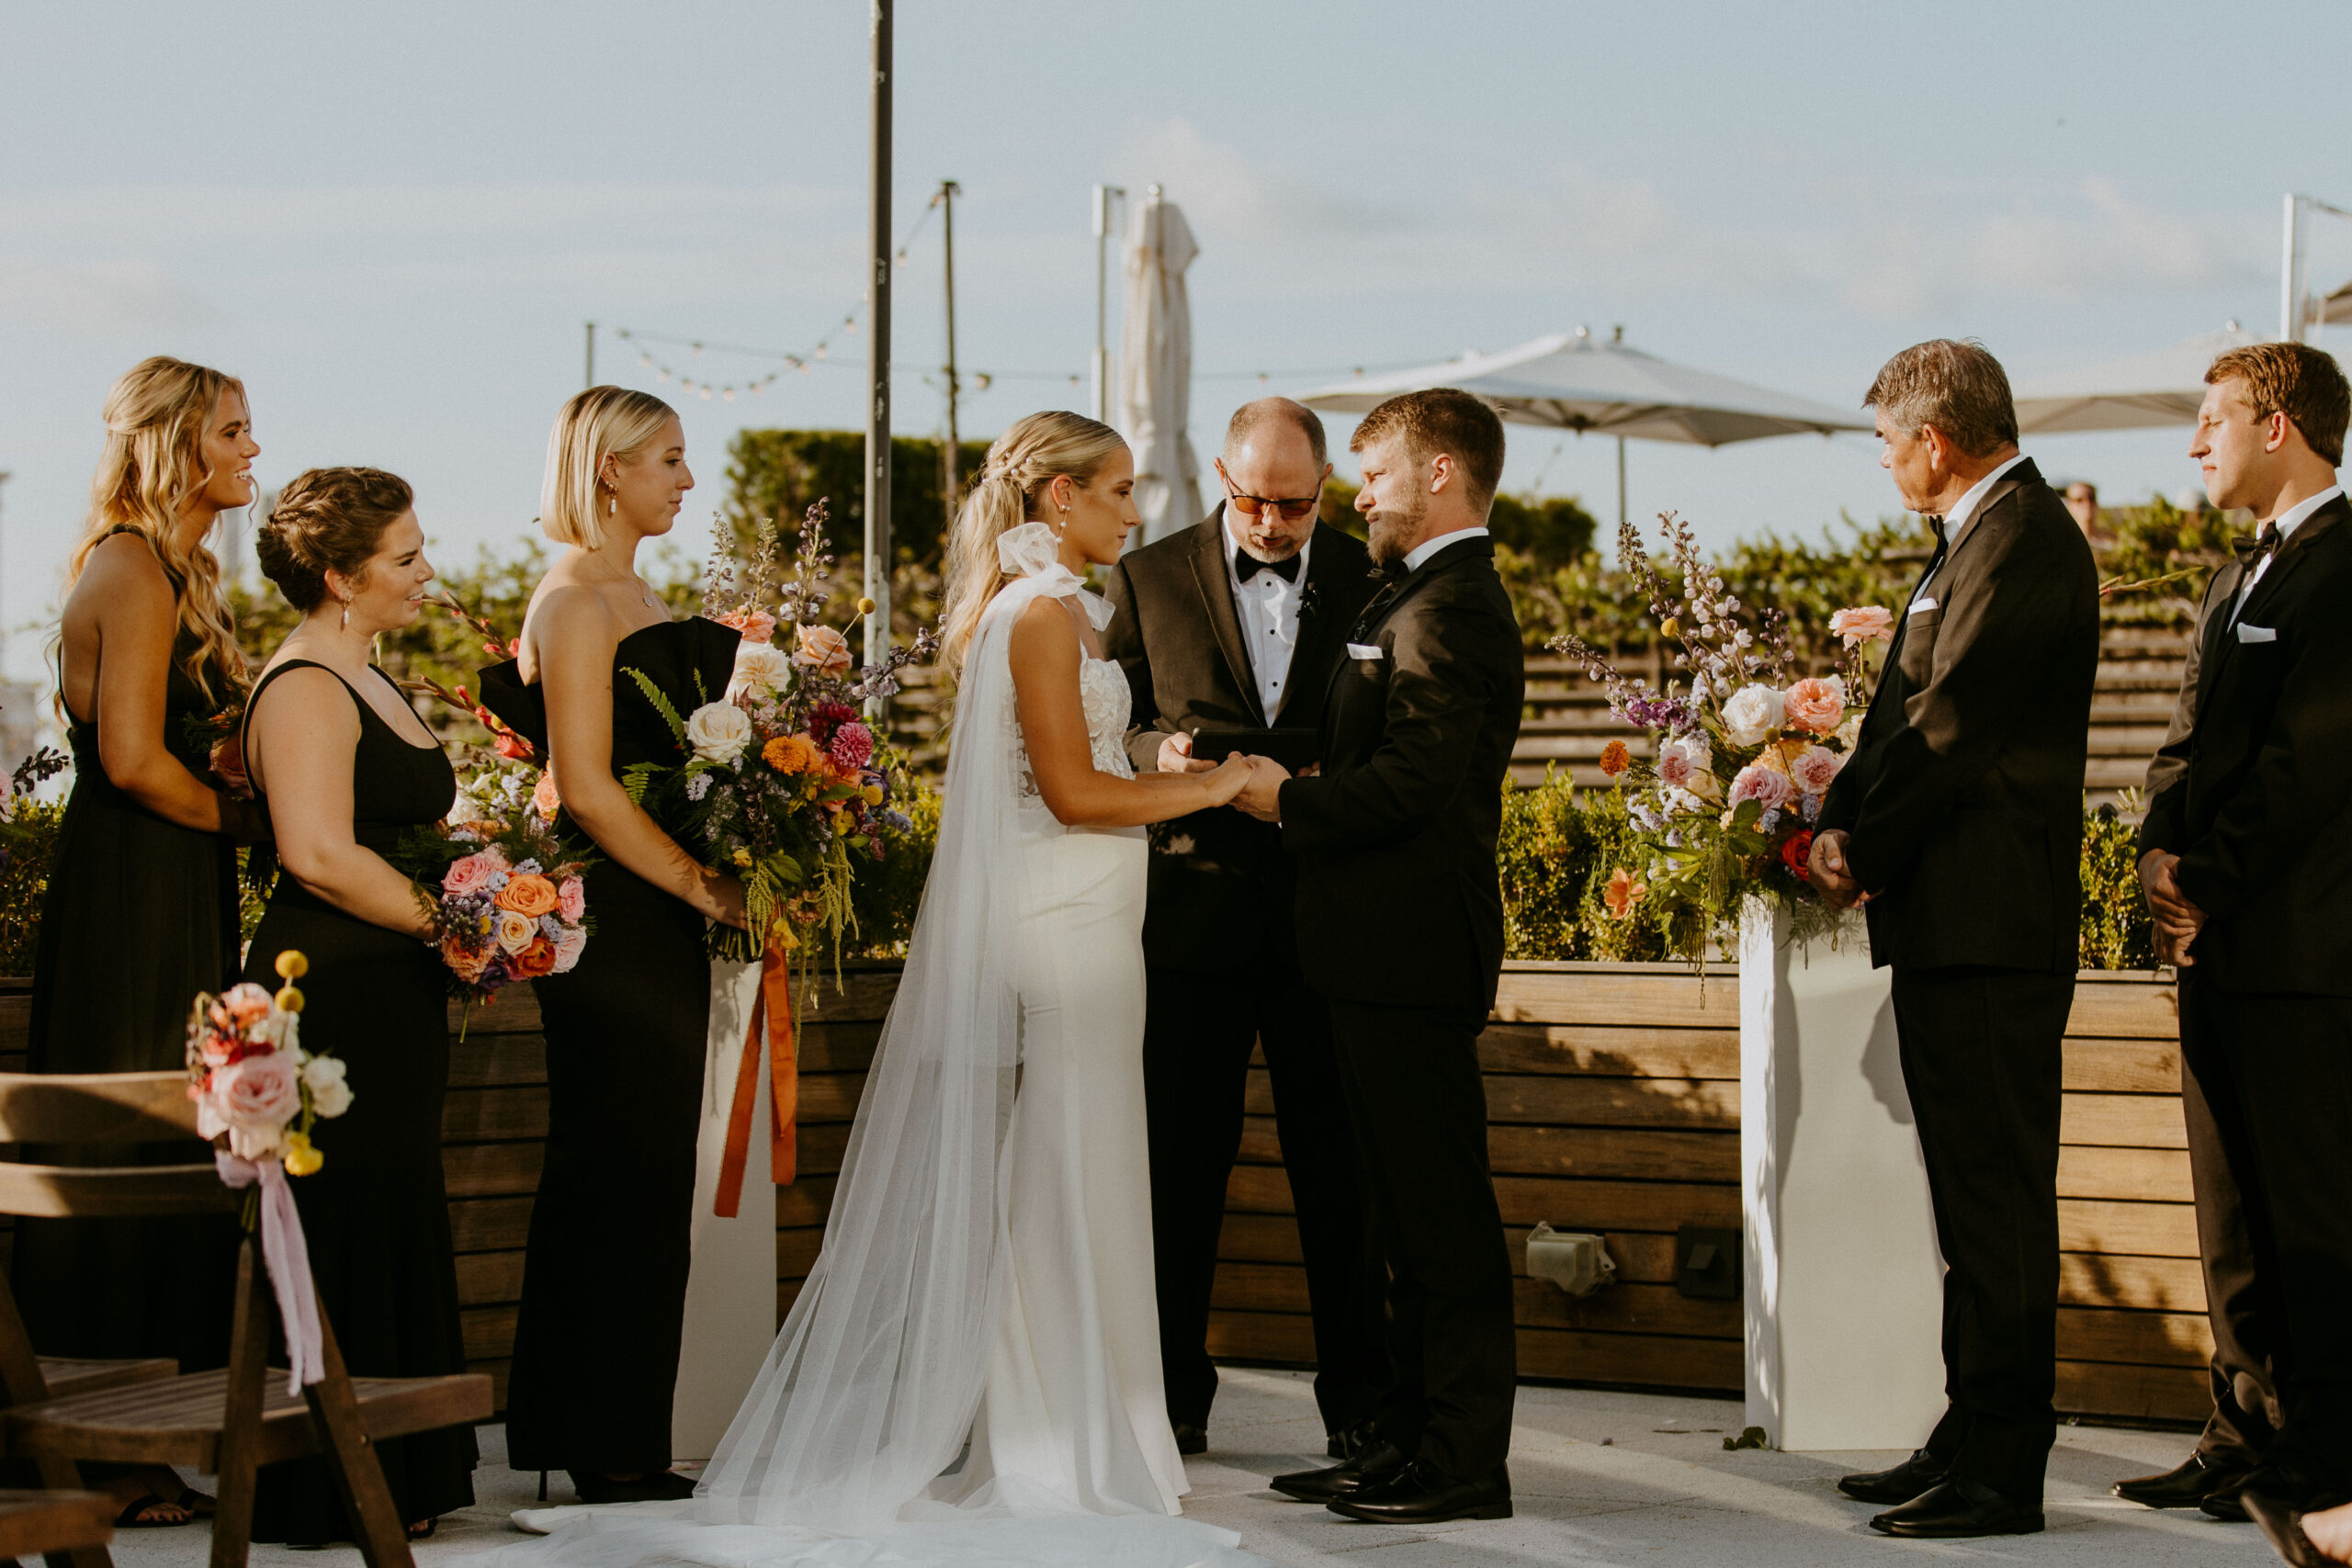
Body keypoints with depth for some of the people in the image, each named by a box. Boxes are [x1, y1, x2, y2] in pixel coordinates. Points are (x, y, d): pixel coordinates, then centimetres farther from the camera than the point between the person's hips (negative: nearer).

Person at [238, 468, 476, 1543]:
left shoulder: (362, 682, 19)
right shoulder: (306, 688, -13)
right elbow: (319, 853, -24)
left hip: (391, 993, 11)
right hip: (332, 995, -11)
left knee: (391, 1231, 13)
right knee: (343, 1238, -5)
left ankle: (391, 1481, 21)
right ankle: (332, 1494, 1)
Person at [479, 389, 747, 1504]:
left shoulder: (635, 598, 17)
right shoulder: (576, 602, -11)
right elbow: (586, 786, -18)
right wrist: (700, 886, -15)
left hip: (656, 922, 10)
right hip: (616, 923, -10)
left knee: (635, 1174, 12)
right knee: (626, 1174, -5)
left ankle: (590, 1435, 19)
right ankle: (612, 1451, 2)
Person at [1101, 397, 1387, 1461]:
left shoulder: (1371, 581, 6)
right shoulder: (1149, 579, 6)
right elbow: (1108, 725, 7)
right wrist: (1162, 751, -15)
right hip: (1195, 905, 0)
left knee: (1339, 1162, 4)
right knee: (1181, 1159, 5)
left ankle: (1355, 1394, 13)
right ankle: (1174, 1392, 15)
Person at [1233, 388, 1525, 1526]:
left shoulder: (1447, 611, -15)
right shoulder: (1423, 599, 19)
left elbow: (1407, 786, -23)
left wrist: (1287, 801, -10)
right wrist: (1301, 789, 8)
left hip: (1411, 952, -11)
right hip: (1388, 954, 11)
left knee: (1441, 1212, -5)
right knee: (1411, 1209, 14)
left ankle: (1465, 1459, 0)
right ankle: (1409, 1437, 21)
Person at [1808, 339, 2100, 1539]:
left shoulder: (2020, 540, -15)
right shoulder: (1982, 535, 18)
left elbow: (1952, 723, -18)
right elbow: (1916, 713, 18)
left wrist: (1860, 845, -7)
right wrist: (1849, 821, 4)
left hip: (1986, 926, -11)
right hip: (1953, 920, 11)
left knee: (1995, 1194, -6)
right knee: (1971, 1192, 15)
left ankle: (2002, 1472, -2)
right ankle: (1974, 1438, 23)